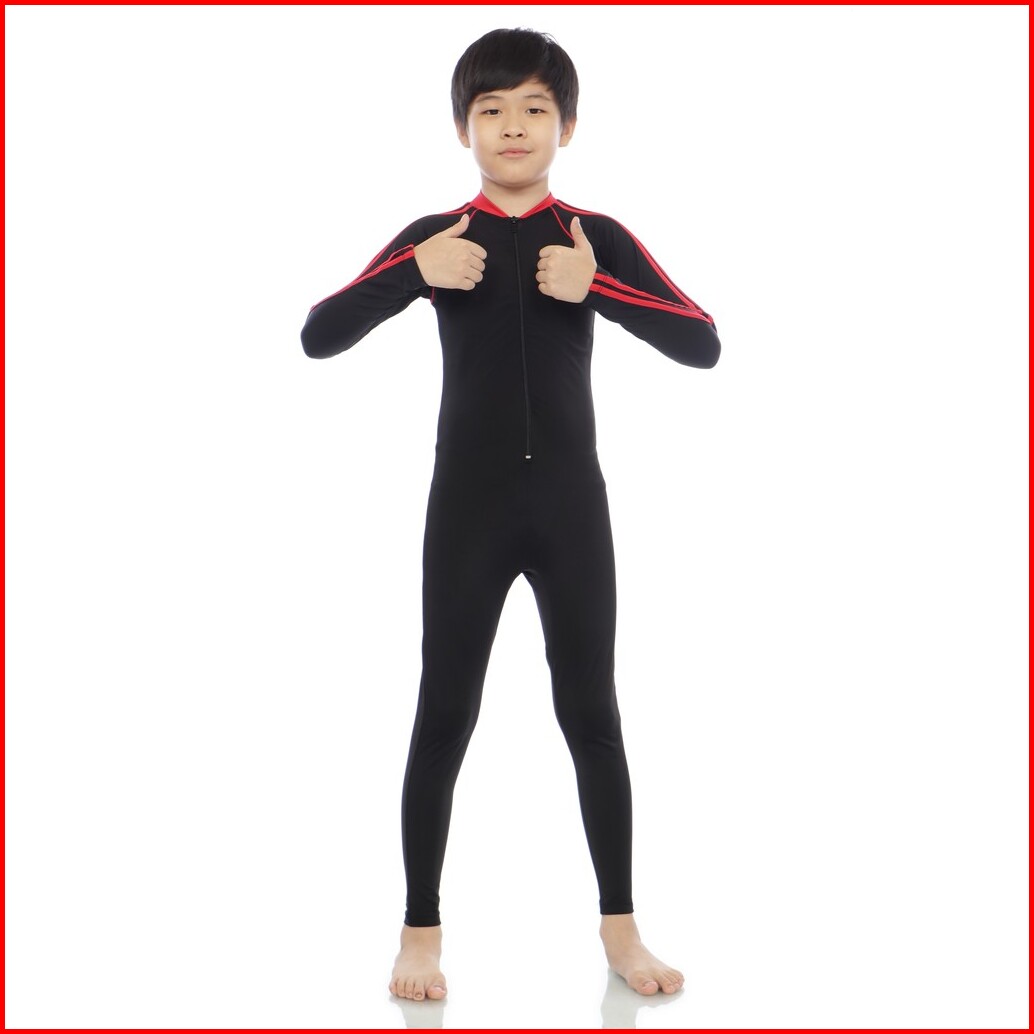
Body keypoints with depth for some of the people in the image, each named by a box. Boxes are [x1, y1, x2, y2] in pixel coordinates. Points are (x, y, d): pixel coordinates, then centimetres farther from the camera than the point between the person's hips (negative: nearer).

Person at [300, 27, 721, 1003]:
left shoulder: (597, 237, 1)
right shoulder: (434, 237, 1)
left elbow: (703, 345, -8)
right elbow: (317, 337, -6)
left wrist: (595, 288, -20)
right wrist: (414, 272, -19)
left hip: (571, 503, 1)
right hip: (468, 506, 0)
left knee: (591, 714, 8)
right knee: (444, 714, 5)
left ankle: (620, 928, 22)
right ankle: (421, 929, 19)